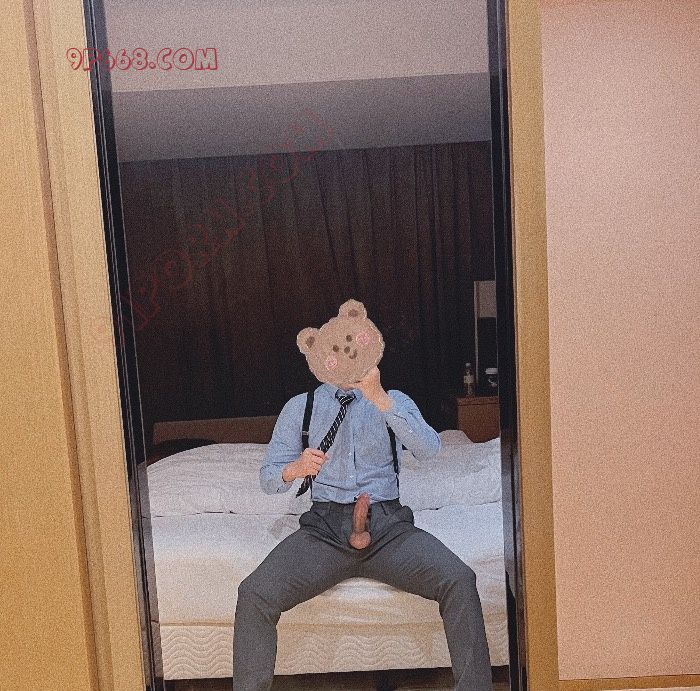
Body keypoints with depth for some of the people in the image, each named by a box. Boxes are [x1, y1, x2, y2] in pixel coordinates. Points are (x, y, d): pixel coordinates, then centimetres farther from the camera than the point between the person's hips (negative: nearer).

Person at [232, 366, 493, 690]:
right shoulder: (299, 407, 14)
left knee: (460, 581, -25)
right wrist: (295, 468, -13)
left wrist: (379, 398, -18)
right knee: (254, 595, -24)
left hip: (387, 523, 0)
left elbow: (428, 450, -7)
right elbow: (267, 477, 11)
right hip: (324, 525, 1)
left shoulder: (394, 401, 12)